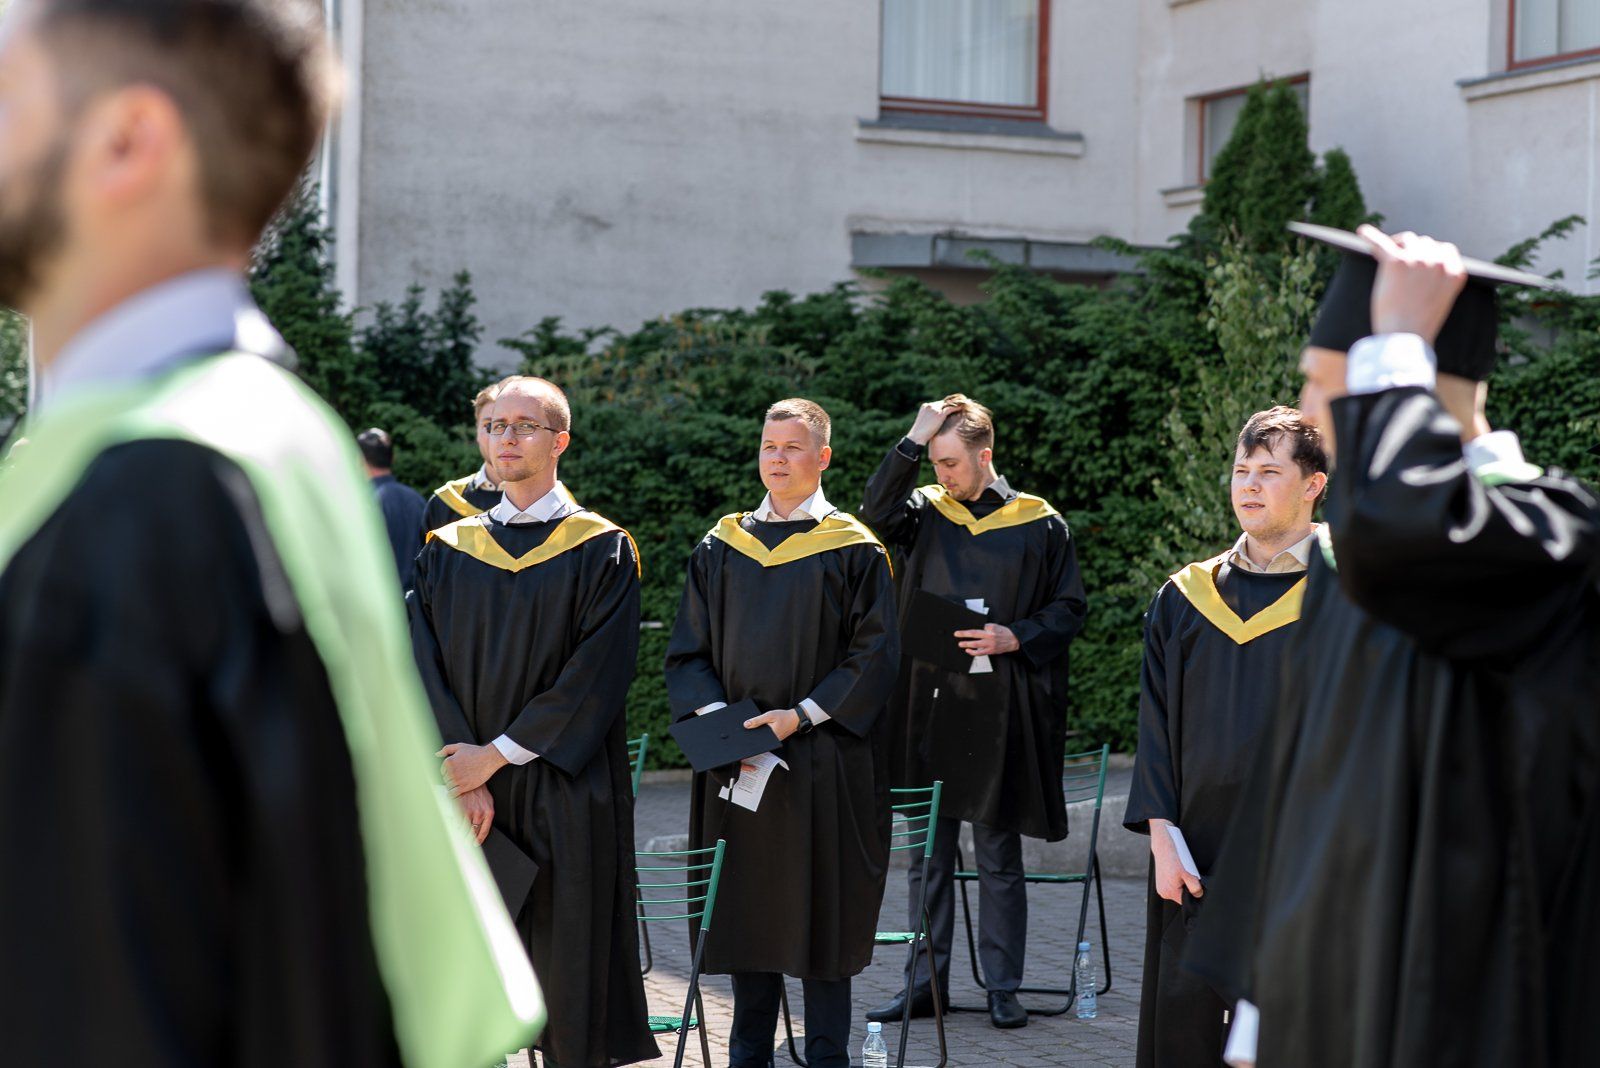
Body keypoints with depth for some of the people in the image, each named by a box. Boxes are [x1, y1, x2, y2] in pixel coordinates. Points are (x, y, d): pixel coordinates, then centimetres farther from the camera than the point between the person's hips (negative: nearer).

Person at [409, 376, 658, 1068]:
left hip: (565, 799, -3)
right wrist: (465, 778, -11)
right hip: (467, 786, 3)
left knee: (567, 971, -1)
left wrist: (497, 753, -13)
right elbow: (427, 667, 2)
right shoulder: (449, 549, 10)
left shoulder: (602, 550, 0)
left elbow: (596, 674, -9)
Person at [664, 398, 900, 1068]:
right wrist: (716, 714, -9)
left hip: (823, 762, -3)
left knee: (821, 912, 1)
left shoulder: (853, 551, -1)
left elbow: (874, 655, -5)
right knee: (746, 911, 7)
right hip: (736, 762, 3)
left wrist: (802, 715, -15)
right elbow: (688, 651, 8)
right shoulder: (721, 547, 9)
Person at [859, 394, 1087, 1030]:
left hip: (1000, 714, -2)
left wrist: (1017, 637, -13)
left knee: (998, 858, 3)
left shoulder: (1039, 525, 2)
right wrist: (913, 440, -15)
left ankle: (1003, 988, 11)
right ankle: (925, 984, 16)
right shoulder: (926, 513, 7)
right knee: (928, 855, 8)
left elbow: (1068, 608, 4)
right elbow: (877, 514, -14)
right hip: (929, 709, 2)